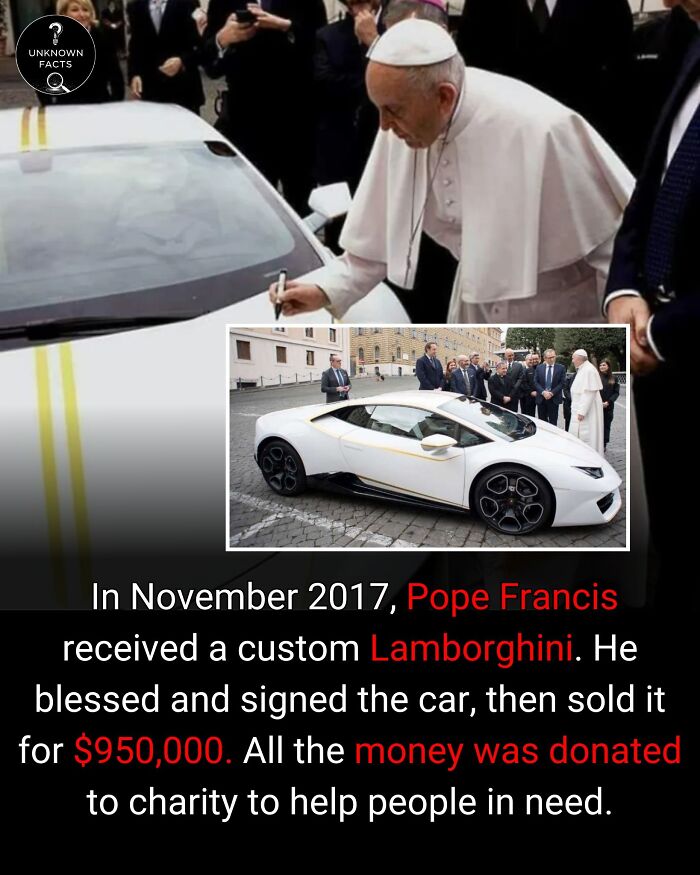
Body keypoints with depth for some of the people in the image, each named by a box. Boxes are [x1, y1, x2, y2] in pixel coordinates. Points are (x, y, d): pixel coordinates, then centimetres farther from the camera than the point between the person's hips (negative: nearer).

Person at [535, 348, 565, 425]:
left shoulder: (561, 368, 2)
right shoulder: (539, 368, 8)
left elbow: (562, 383, -3)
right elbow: (536, 382, 3)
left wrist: (552, 393, -13)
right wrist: (543, 392, -12)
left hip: (554, 399, -2)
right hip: (541, 398, 2)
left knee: (553, 422, -1)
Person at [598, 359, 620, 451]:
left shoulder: (614, 379, 6)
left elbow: (616, 392, 3)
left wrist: (608, 402, -10)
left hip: (609, 407, 2)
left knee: (606, 426, 5)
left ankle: (604, 444, 12)